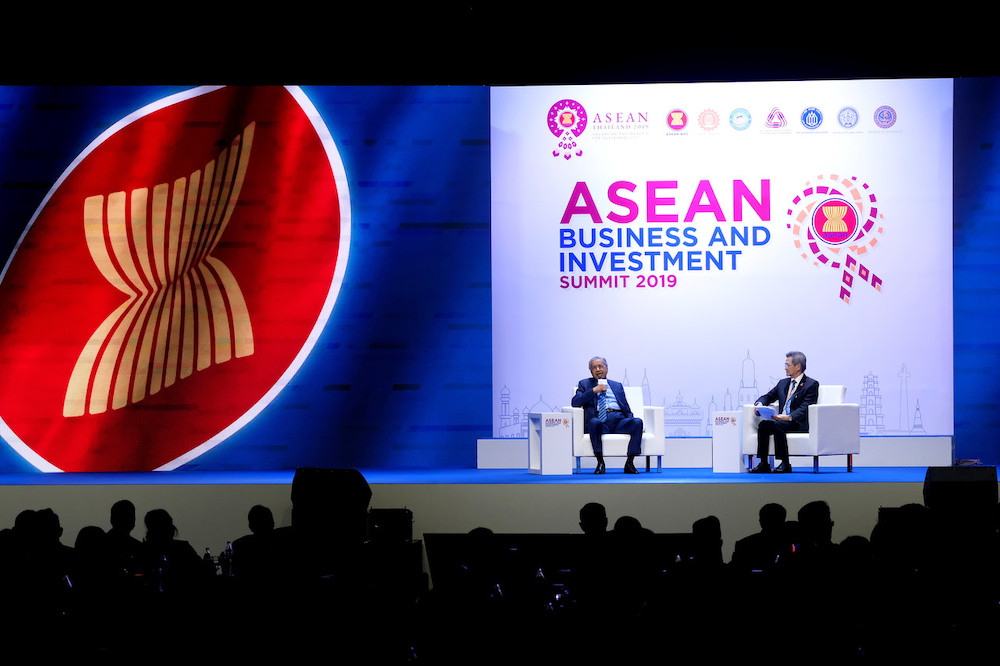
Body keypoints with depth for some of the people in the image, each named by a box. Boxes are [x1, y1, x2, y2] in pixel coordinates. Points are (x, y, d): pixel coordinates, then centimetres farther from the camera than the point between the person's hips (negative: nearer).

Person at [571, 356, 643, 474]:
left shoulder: (617, 385, 30)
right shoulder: (585, 384, 22)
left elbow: (627, 409, 25)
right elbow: (575, 402, 5)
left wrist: (631, 420, 3)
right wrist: (593, 391, -4)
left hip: (619, 420, 3)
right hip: (600, 421, -3)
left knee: (638, 422, -29)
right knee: (594, 422, -39)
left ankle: (629, 463, -27)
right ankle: (600, 463, -30)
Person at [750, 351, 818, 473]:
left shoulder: (811, 384, -1)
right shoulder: (783, 383, 23)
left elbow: (804, 409, -12)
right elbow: (768, 396, 25)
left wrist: (788, 417, -28)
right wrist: (759, 404, 0)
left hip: (798, 424, -6)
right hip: (782, 421, 6)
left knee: (776, 425, -33)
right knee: (764, 424, -23)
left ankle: (785, 464, -31)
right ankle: (763, 464, -26)